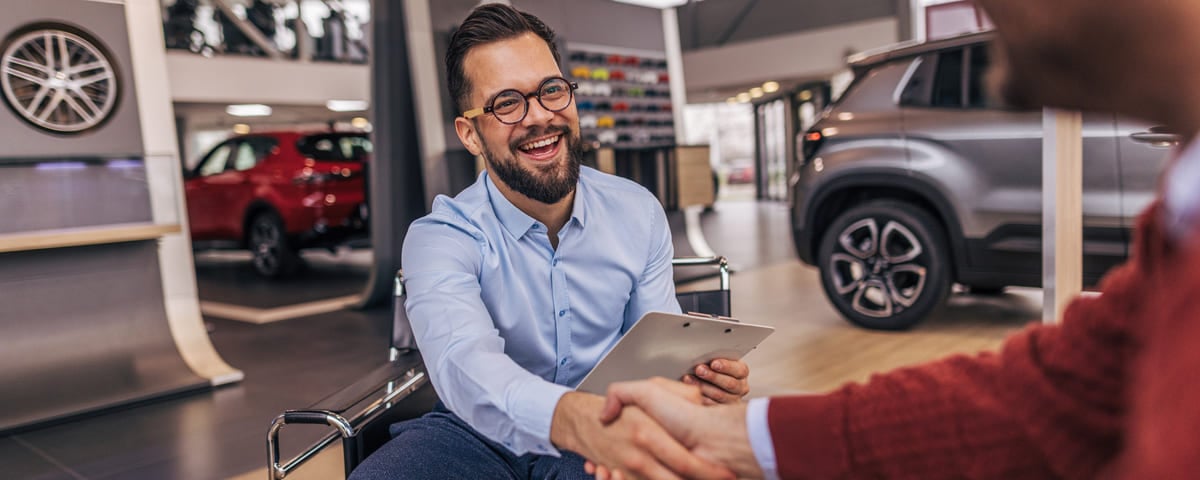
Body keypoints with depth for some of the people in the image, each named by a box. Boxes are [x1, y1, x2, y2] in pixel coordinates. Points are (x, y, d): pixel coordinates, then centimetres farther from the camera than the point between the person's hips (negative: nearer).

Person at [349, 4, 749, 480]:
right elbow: (464, 365, -34)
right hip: (477, 436, -2)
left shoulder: (639, 214, -3)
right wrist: (578, 419, -55)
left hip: (606, 435, 2)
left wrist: (698, 372, -25)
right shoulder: (440, 238, -15)